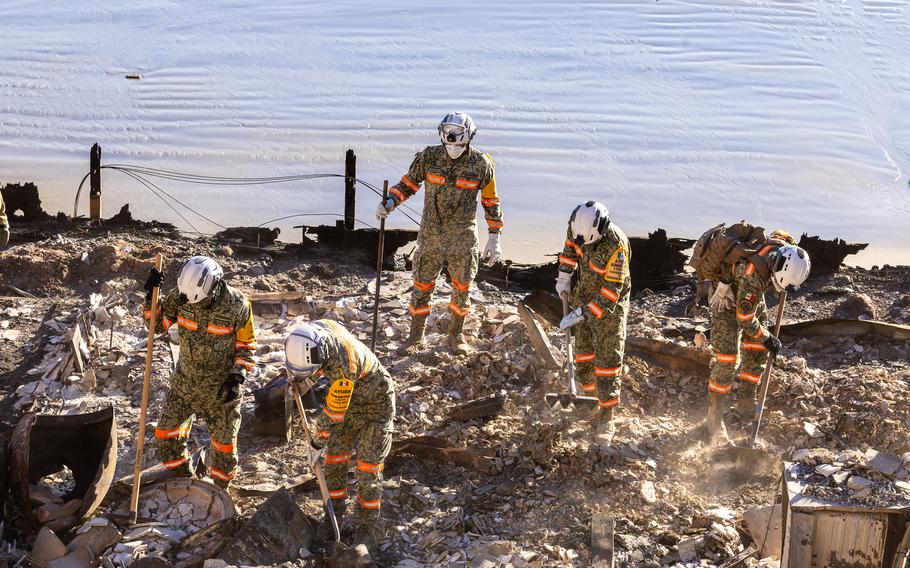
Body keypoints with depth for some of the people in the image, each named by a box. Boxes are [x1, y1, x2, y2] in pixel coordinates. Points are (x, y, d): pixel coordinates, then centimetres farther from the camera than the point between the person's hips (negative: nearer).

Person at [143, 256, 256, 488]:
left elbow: (246, 346, -8)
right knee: (165, 435, 7)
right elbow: (157, 323, -1)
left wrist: (237, 378, -19)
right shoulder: (180, 296, -14)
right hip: (185, 382, 3)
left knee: (224, 444, 8)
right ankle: (184, 479, 31)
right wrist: (151, 296, -18)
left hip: (221, 389, -3)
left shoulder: (237, 305, -21)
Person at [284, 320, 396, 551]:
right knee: (335, 458, 6)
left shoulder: (344, 365, -41)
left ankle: (368, 526, 7)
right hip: (351, 399, 7)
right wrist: (297, 378, 4)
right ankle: (334, 514, 21)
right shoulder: (315, 329, -19)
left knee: (368, 465, -6)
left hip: (376, 402, -7)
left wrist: (320, 438, -10)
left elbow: (334, 411, -26)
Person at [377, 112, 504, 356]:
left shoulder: (480, 163, -7)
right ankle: (416, 338, 16)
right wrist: (389, 203, -12)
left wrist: (494, 238, 1)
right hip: (431, 232, 0)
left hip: (463, 235, 0)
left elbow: (490, 201, 2)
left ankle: (456, 335, 28)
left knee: (461, 287, 9)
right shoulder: (428, 157, -6)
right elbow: (408, 184, 6)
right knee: (422, 285, 3)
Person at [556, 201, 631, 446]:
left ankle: (606, 419, -3)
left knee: (608, 359, -8)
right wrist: (564, 276, 6)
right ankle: (592, 403, 25)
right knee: (583, 354, 11)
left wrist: (580, 314, -32)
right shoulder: (579, 224, -16)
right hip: (584, 294, 6)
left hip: (609, 303, -6)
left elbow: (611, 292, -31)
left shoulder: (616, 247, -34)